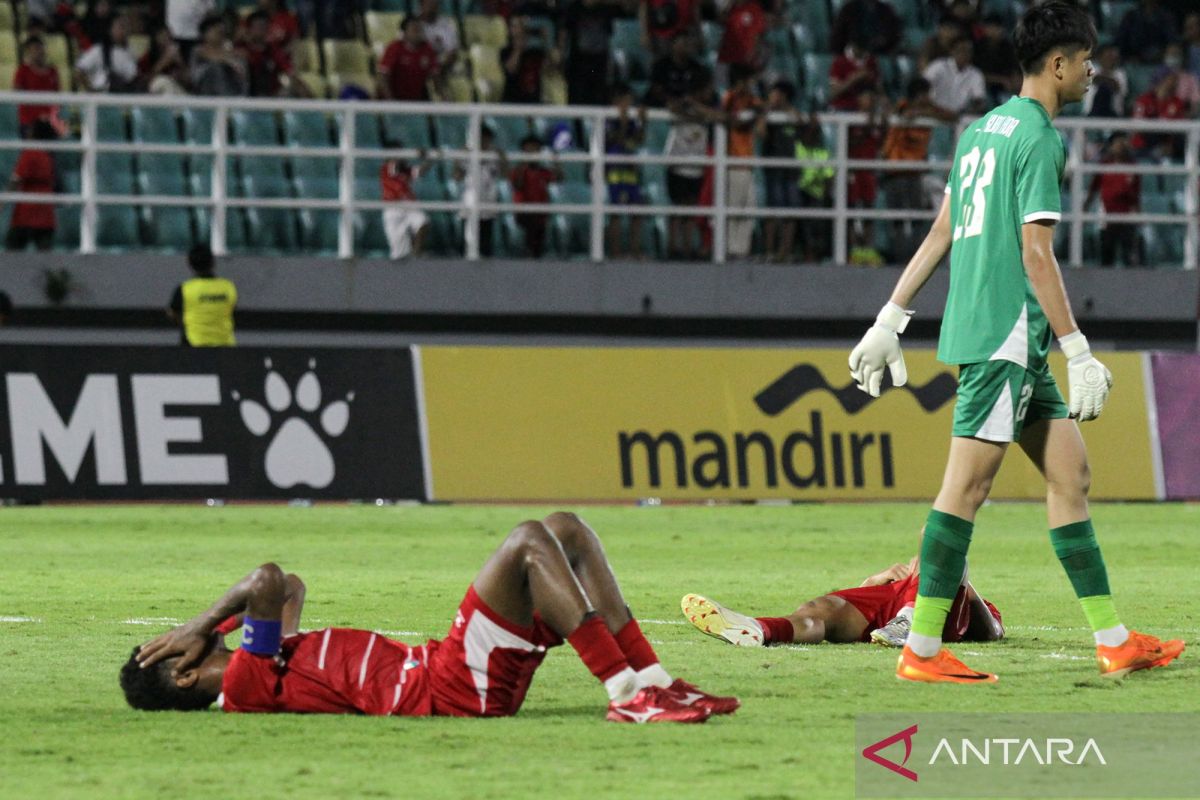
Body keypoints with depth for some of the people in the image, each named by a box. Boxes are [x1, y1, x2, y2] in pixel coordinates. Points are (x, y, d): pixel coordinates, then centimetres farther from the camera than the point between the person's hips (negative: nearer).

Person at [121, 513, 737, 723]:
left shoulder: (271, 666, 19)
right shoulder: (247, 684, -10)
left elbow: (291, 590, 33)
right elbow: (270, 580, -22)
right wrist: (202, 625, -9)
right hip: (450, 690, -10)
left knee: (567, 530, 8)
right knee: (528, 540, -21)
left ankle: (651, 681, 0)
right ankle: (628, 694, -25)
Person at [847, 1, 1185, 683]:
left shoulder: (982, 129, 17)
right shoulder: (1040, 138, -11)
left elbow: (942, 234, 20)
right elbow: (1036, 254, -16)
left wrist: (891, 320, 22)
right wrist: (1079, 353, -15)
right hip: (1006, 331, -10)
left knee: (1070, 473, 9)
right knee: (967, 486, -8)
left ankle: (1114, 640, 10)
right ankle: (922, 651, -8)